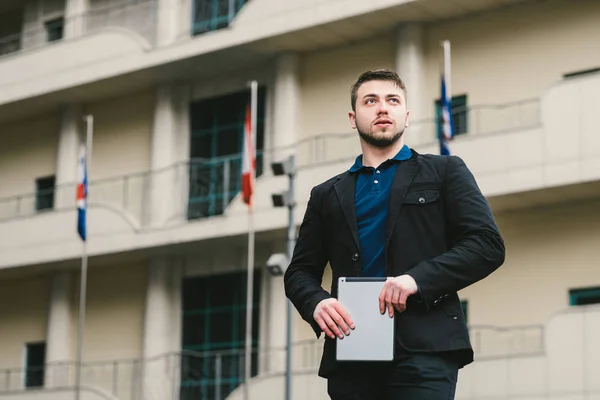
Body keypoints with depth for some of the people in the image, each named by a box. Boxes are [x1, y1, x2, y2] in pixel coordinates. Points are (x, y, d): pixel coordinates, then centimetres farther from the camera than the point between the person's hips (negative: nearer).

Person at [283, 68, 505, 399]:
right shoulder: (327, 195, 21)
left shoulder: (445, 172, 12)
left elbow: (488, 244, 2)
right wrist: (317, 302, -5)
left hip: (424, 350, -3)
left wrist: (417, 278, -13)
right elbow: (299, 271, 20)